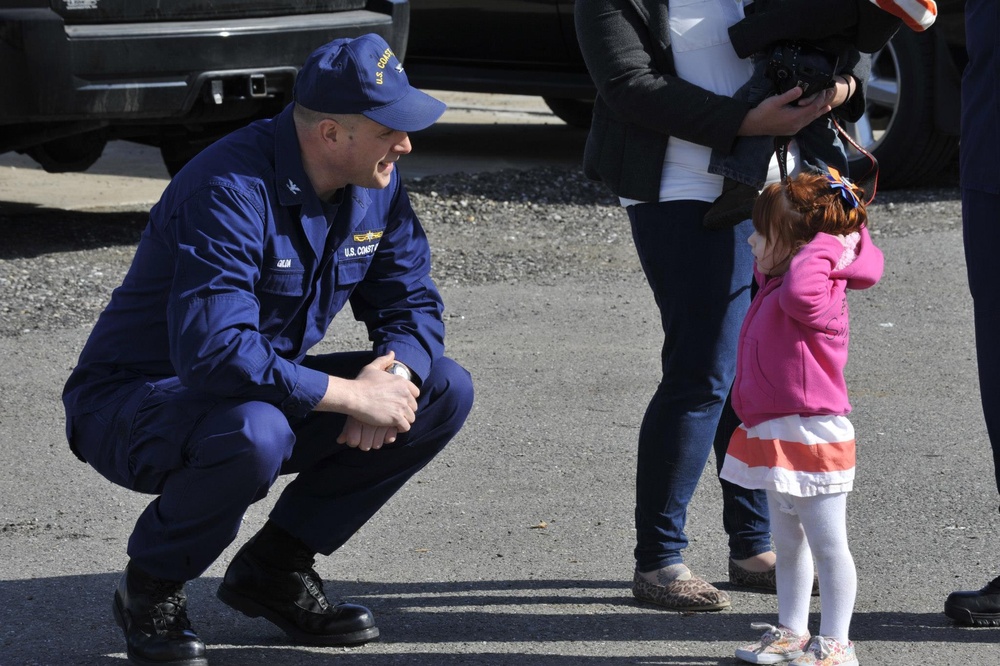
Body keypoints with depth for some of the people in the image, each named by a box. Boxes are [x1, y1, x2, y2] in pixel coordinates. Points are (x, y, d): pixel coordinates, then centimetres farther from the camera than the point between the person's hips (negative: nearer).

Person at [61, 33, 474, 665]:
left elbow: (412, 304, 5)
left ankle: (276, 566, 3)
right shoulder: (231, 192, -28)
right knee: (254, 435, -41)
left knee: (445, 389, -5)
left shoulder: (376, 186, -3)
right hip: (136, 398, -8)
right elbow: (213, 352, -38)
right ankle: (153, 586, -10)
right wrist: (349, 394, -32)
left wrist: (393, 373, -19)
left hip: (271, 389, 8)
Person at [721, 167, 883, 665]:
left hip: (810, 438, -10)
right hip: (774, 438, 10)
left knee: (828, 547, 1)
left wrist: (826, 247, -31)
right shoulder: (775, 284, 8)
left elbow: (802, 292, -46)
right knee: (788, 544, 19)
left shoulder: (820, 297, -22)